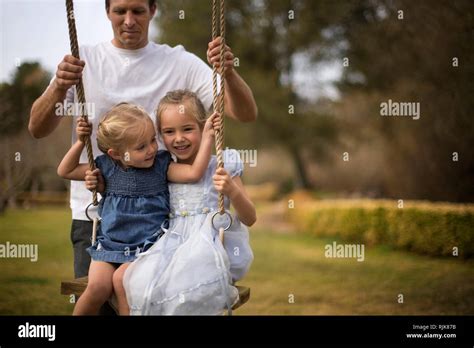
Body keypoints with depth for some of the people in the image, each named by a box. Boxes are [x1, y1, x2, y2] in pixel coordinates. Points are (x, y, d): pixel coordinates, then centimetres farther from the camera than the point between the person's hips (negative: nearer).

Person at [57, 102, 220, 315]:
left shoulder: (161, 165, -1)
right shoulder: (106, 167, 4)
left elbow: (194, 173, -15)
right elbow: (65, 171, 13)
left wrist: (207, 137, -19)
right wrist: (80, 142, 2)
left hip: (146, 246, -2)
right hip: (108, 245, 2)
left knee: (122, 279, -29)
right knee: (98, 286, -21)